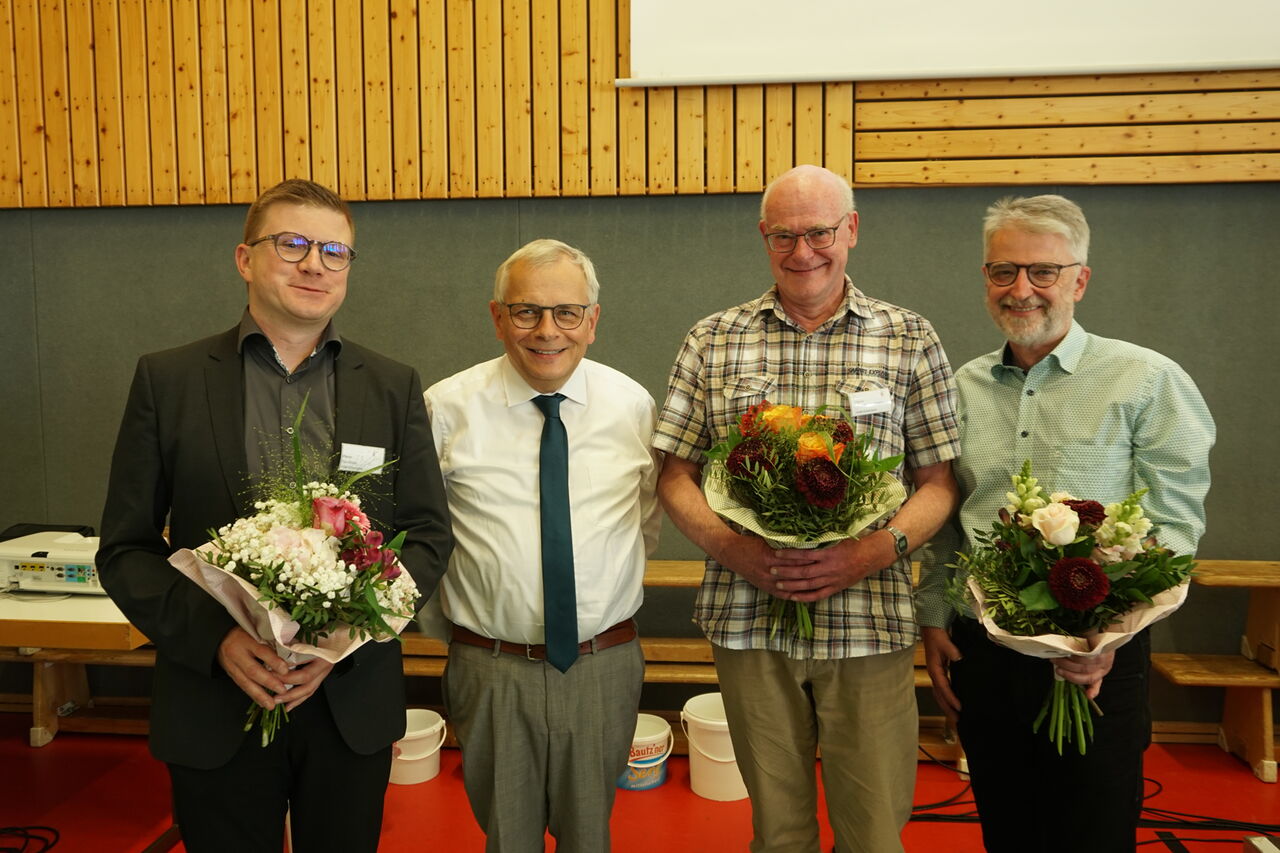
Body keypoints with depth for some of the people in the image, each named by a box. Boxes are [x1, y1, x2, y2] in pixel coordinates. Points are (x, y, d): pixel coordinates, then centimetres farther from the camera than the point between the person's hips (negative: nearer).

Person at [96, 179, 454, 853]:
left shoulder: (393, 387, 1)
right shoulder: (167, 380, -1)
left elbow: (429, 536, 1)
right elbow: (124, 547, 0)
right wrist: (216, 637, -15)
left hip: (352, 701, 1)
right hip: (213, 704, -1)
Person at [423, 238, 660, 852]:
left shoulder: (633, 405, -1)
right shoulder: (447, 407, -6)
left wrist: (610, 589, 6)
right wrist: (445, 624, 3)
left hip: (604, 666, 1)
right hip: (488, 669, -1)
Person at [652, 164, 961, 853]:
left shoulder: (910, 340, 3)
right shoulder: (712, 342, 5)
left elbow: (939, 480, 2)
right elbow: (675, 476, 4)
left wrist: (872, 551, -16)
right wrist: (733, 547, -14)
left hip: (869, 624, 0)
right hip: (748, 621, 1)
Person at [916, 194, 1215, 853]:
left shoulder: (1148, 382, -6)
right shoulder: (962, 388, 6)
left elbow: (1173, 526, -9)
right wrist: (933, 621, 6)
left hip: (1096, 667, -3)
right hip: (980, 655, 4)